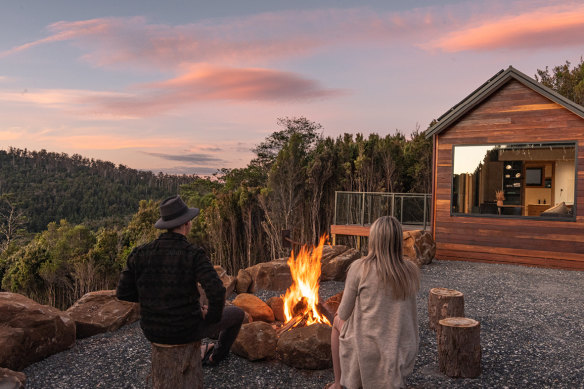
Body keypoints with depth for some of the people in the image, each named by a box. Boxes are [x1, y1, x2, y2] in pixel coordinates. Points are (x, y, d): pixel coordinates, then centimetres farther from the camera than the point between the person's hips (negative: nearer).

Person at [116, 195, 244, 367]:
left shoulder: (140, 253, -10)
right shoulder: (194, 255, -22)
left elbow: (123, 292, -3)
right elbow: (217, 292, -33)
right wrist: (212, 316, -10)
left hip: (152, 330, 5)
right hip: (186, 329, -4)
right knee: (236, 313, 24)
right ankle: (218, 353, 51)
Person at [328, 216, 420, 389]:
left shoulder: (360, 267, -16)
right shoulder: (411, 271, -5)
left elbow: (344, 314, -7)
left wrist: (340, 314, 15)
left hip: (368, 349, -4)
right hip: (403, 352, 4)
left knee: (338, 321, 28)